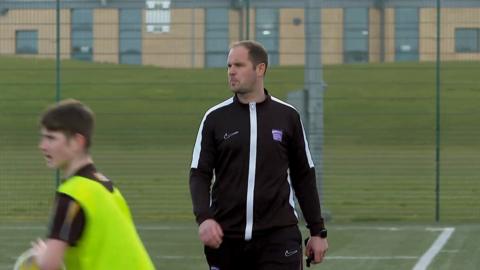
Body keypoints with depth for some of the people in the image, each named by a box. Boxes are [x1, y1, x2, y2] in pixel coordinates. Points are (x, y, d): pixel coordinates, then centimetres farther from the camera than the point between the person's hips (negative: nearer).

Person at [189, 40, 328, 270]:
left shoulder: (287, 116, 5)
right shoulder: (215, 118, 4)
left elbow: (304, 176, 10)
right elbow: (200, 175, 2)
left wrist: (317, 231, 8)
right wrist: (204, 218, -16)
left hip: (278, 235, -1)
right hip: (226, 236, 1)